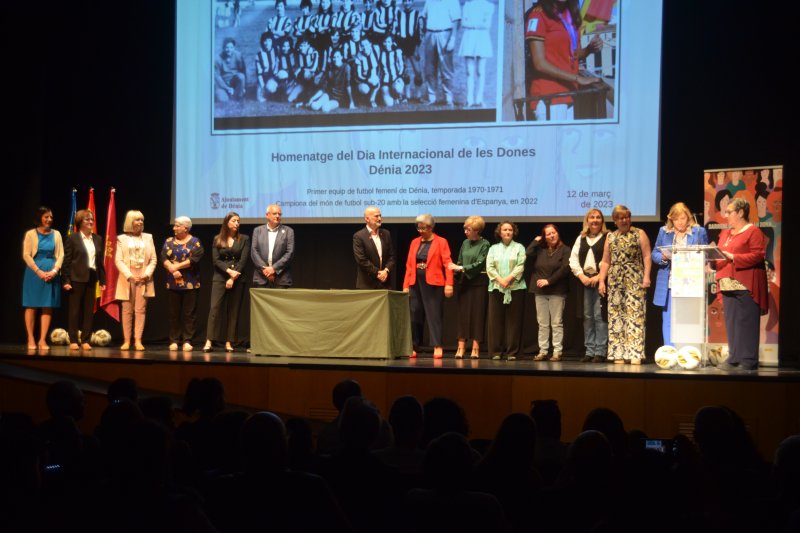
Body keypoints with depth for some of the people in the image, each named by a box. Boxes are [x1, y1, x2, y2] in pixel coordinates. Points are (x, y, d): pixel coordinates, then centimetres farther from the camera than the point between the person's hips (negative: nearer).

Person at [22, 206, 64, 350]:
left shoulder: (56, 234, 9)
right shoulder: (31, 234, 1)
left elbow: (60, 255, 6)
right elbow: (26, 255, -5)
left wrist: (54, 271, -10)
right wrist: (39, 272, -13)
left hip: (51, 274, 3)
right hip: (34, 273, -3)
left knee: (47, 307, 0)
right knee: (31, 306, -1)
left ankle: (43, 340, 3)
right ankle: (31, 339, 3)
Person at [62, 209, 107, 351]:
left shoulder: (98, 239, 11)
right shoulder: (73, 238, -2)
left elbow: (100, 261, 12)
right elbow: (66, 260, -5)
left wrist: (102, 280, 8)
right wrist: (65, 280, -11)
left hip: (92, 278, 4)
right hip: (77, 278, -4)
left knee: (89, 310, 5)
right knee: (74, 310, 1)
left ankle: (85, 340, 11)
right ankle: (73, 340, 6)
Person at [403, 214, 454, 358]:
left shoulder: (441, 242, 0)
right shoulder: (415, 242, 13)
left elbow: (447, 264, -7)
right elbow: (409, 265, 11)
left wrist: (449, 284, -17)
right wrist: (406, 285, 5)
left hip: (433, 284, -4)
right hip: (416, 283, 4)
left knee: (434, 315, -5)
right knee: (415, 316, 5)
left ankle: (437, 347, -3)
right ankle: (413, 347, 10)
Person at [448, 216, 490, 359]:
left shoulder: (484, 245, -4)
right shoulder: (465, 243, 11)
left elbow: (479, 264, -11)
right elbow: (459, 262, 13)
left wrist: (461, 268, -13)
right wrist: (454, 268, -5)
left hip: (479, 282, -4)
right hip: (464, 282, 4)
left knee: (477, 313, -2)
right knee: (463, 313, 1)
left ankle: (475, 348, 1)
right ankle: (461, 347, 0)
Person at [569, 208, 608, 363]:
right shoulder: (581, 239, 16)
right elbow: (573, 259, 11)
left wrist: (599, 277, -15)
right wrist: (581, 276, -4)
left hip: (601, 281, -5)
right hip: (584, 280, 5)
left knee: (600, 316, -8)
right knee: (587, 316, 6)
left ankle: (600, 352, -5)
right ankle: (589, 351, 11)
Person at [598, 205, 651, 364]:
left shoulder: (639, 234, 4)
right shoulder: (610, 237, 15)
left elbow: (647, 256, -4)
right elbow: (605, 261, 15)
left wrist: (646, 276, -14)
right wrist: (601, 281, 6)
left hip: (634, 281, -4)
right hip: (615, 281, 5)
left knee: (634, 314, -10)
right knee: (615, 315, 2)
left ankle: (635, 354, -10)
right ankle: (619, 354, 6)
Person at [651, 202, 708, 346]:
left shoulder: (699, 231, 5)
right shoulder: (664, 231, 11)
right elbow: (655, 254, 12)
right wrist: (663, 257, -10)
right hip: (668, 285, 2)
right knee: (668, 321, 4)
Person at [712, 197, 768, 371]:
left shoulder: (753, 231, -3)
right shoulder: (725, 234, 21)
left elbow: (758, 255, -13)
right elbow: (722, 258, 25)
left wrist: (733, 257, -18)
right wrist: (714, 260, 3)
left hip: (746, 286, -8)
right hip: (728, 285, 8)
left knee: (746, 323, -7)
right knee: (731, 323, 6)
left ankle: (748, 360, -5)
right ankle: (734, 359, 9)